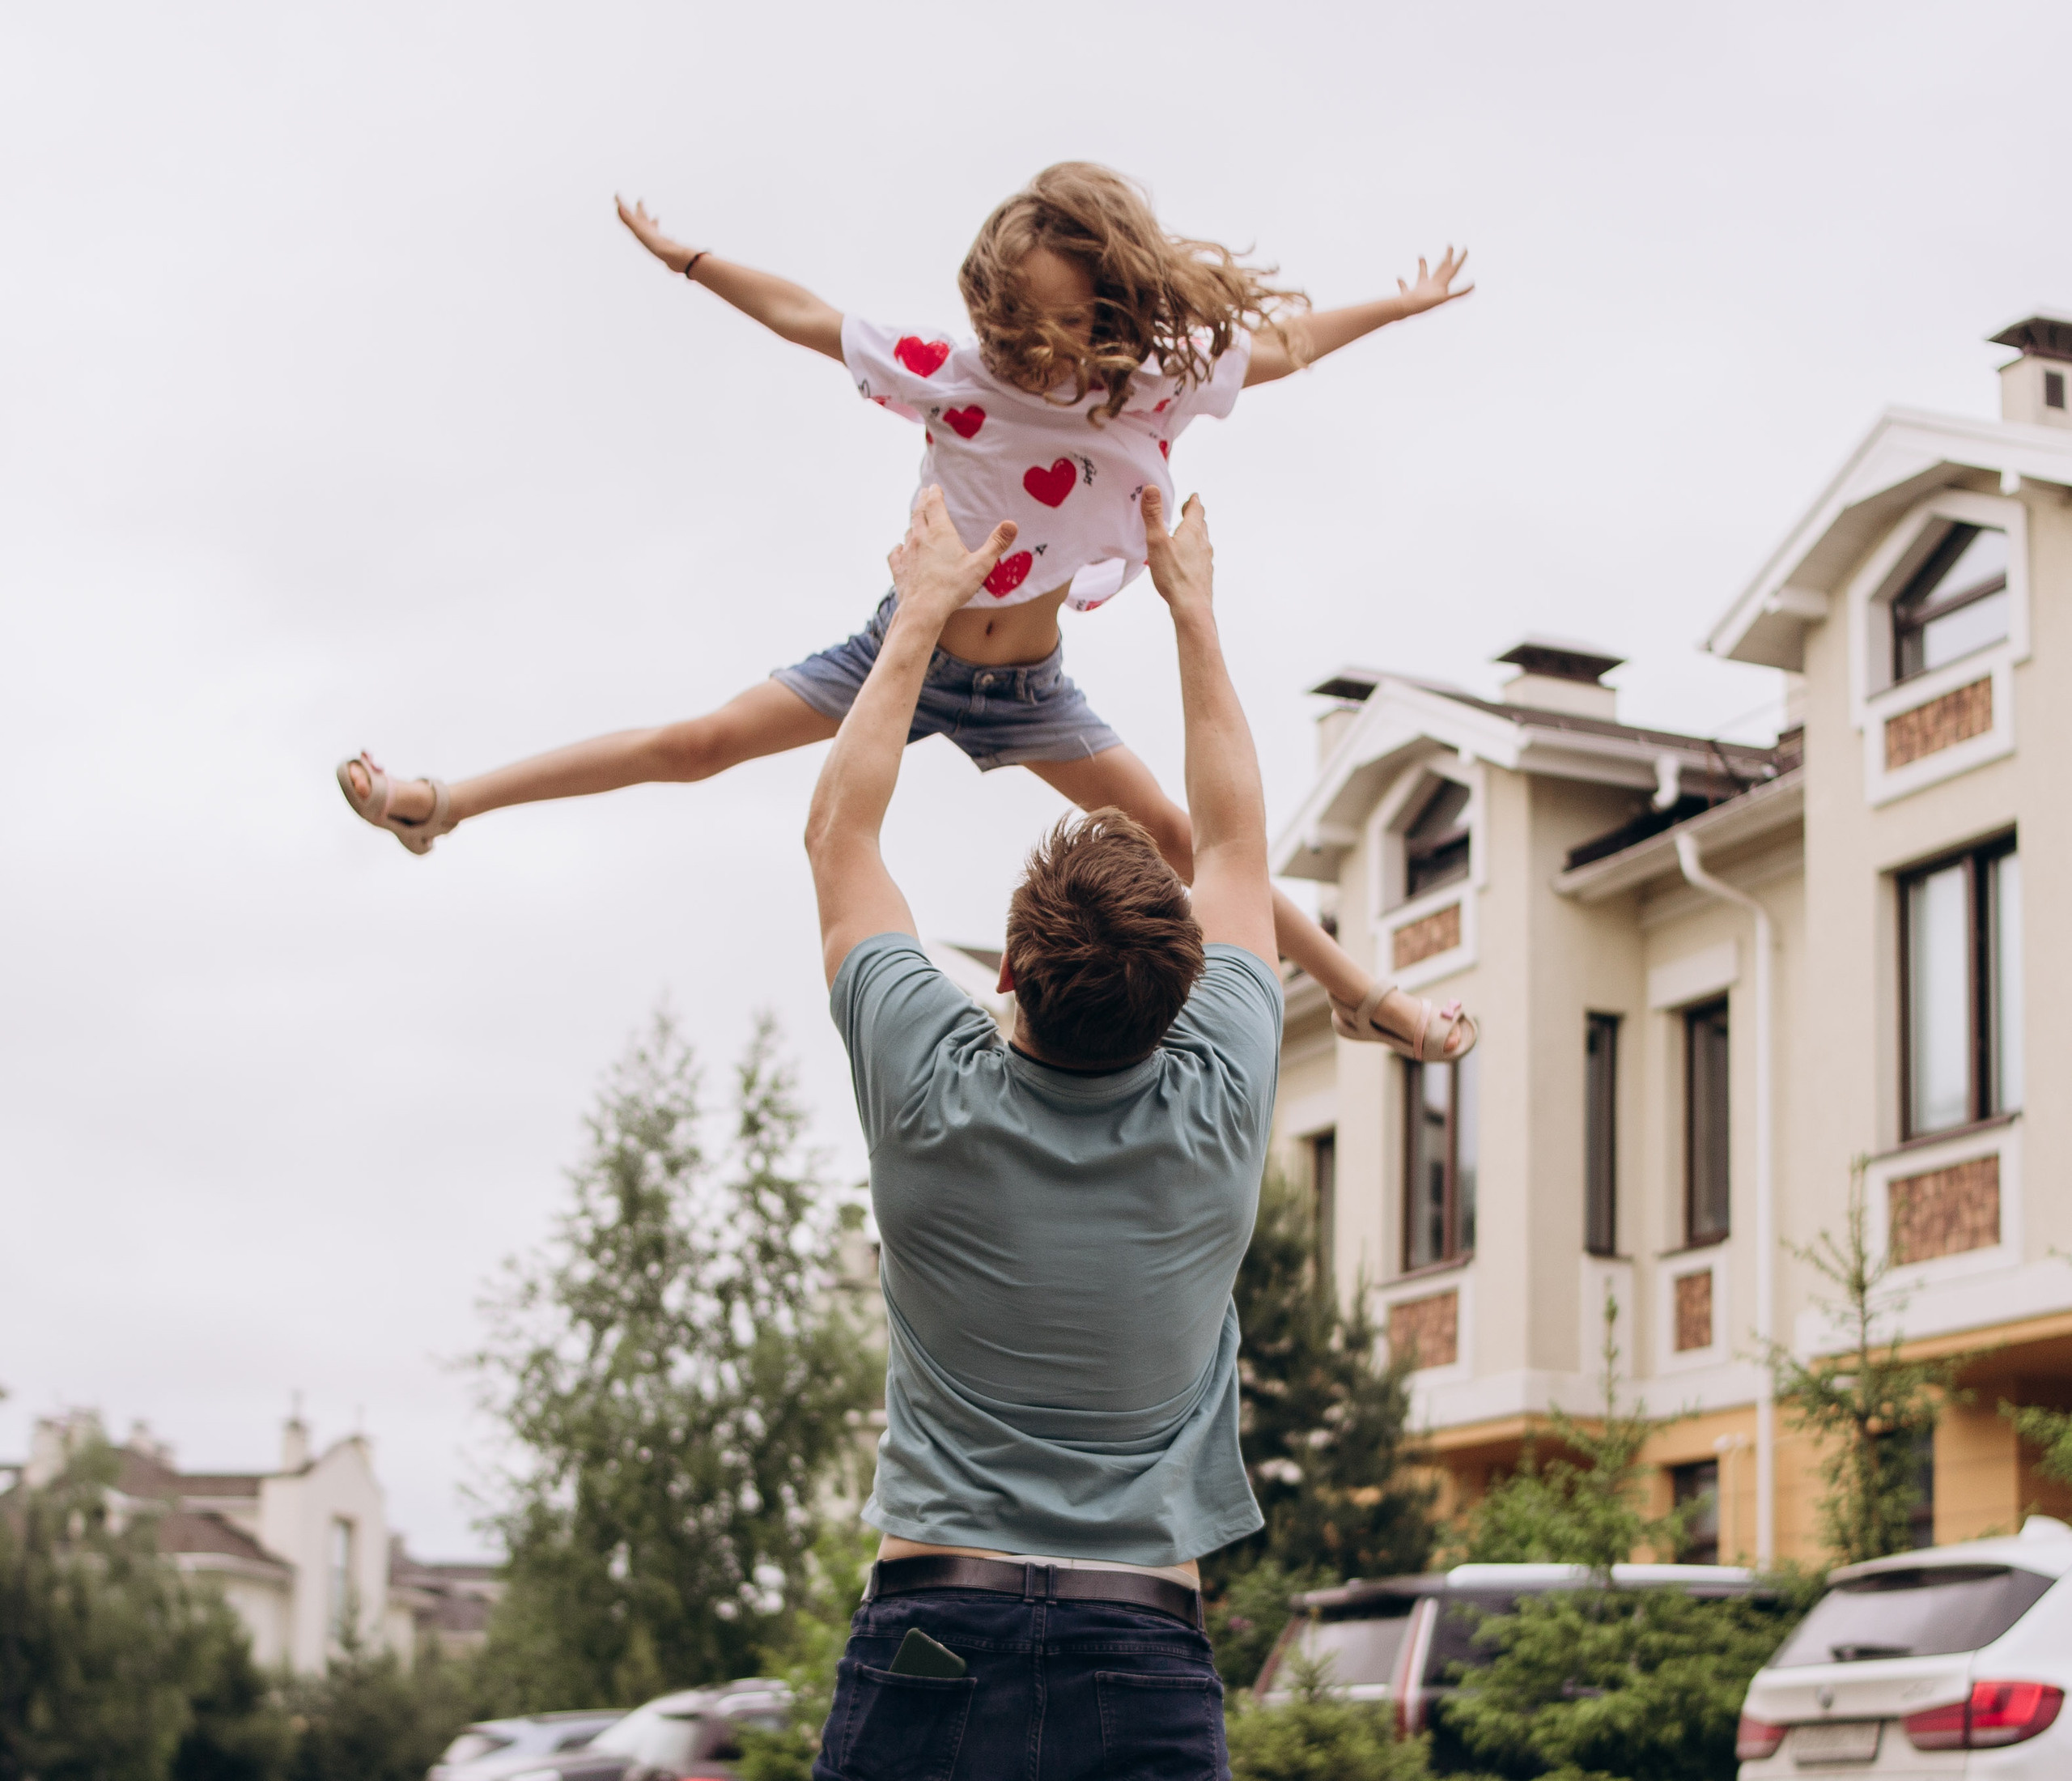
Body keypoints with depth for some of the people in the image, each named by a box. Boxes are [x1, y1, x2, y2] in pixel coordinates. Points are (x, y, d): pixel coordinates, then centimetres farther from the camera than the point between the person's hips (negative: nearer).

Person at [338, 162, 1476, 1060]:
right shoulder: (955, 378, -21)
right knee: (700, 746, -5)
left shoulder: (1158, 386, -16)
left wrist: (1397, 309, 11)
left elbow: (1282, 341, 0)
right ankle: (443, 805, 4)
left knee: (1177, 841, 5)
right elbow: (808, 318, -10)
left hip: (1027, 688, 1)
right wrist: (686, 259, -3)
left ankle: (1360, 994, 21)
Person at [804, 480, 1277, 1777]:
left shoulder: (935, 1099, -4)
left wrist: (924, 611, 20)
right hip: (1144, 1661, 1)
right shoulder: (1218, 1109, -2)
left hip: (933, 1634, -1)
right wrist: (1193, 608, 25)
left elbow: (839, 835, 12)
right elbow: (1236, 843, 16)